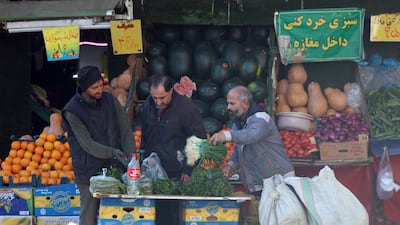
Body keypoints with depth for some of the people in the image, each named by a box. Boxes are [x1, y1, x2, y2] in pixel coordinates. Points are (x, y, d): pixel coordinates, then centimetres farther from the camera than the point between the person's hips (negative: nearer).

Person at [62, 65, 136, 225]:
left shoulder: (110, 101, 5)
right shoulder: (72, 111, -8)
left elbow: (126, 131, 4)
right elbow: (87, 145, -14)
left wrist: (130, 156, -12)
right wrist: (114, 153, -27)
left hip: (114, 169, 3)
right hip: (89, 172, -3)